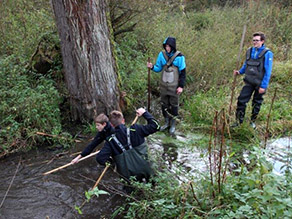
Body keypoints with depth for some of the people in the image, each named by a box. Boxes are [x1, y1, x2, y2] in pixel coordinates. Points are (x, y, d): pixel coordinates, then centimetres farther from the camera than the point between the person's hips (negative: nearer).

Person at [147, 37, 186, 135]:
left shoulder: (179, 57, -13)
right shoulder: (162, 55, -4)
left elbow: (183, 72, -7)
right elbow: (158, 68, 6)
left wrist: (181, 86, -9)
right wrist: (152, 67, -16)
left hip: (174, 86, -3)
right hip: (163, 85, 4)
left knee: (173, 105, 8)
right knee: (164, 104, 14)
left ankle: (173, 124, 23)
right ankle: (166, 122, 32)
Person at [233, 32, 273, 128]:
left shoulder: (267, 53, -11)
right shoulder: (249, 51, 4)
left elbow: (268, 72, -12)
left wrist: (263, 86, -15)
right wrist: (239, 72, -1)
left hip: (260, 84, -4)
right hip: (249, 82, 4)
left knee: (256, 103, 10)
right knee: (241, 100, -3)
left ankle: (253, 121, 27)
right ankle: (238, 121, 8)